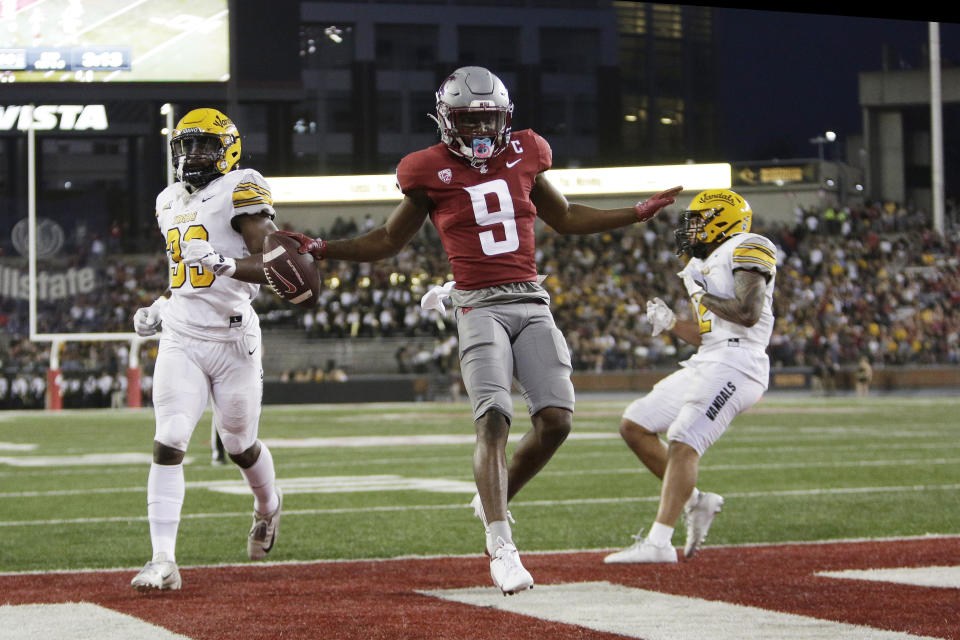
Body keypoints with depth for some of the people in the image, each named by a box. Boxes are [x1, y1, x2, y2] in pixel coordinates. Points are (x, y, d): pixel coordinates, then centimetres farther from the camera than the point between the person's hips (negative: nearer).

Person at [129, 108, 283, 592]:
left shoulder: (240, 192, -7)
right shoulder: (170, 202, 15)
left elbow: (268, 263, -15)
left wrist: (223, 263, -31)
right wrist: (160, 308, 21)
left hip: (233, 338, -4)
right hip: (181, 339, 5)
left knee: (240, 446, 11)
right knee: (168, 445, -12)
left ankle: (268, 507, 46)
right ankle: (163, 562, -16)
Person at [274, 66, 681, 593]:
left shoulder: (521, 154, 11)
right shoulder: (432, 171, 1)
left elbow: (564, 218, 26)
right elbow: (389, 241, 12)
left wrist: (638, 213, 23)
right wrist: (322, 250, -2)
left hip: (532, 302, 4)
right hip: (480, 306, -4)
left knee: (556, 420, -7)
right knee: (493, 420, -18)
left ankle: (494, 500, 18)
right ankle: (501, 547, -19)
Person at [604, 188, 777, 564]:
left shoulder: (747, 249, -3)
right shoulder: (712, 262, 26)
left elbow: (748, 314, -18)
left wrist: (701, 295, -7)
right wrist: (670, 324, 14)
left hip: (735, 364, -10)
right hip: (707, 365, 10)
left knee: (683, 442, -21)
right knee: (635, 427, 8)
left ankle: (659, 543, -28)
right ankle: (695, 501, 12)